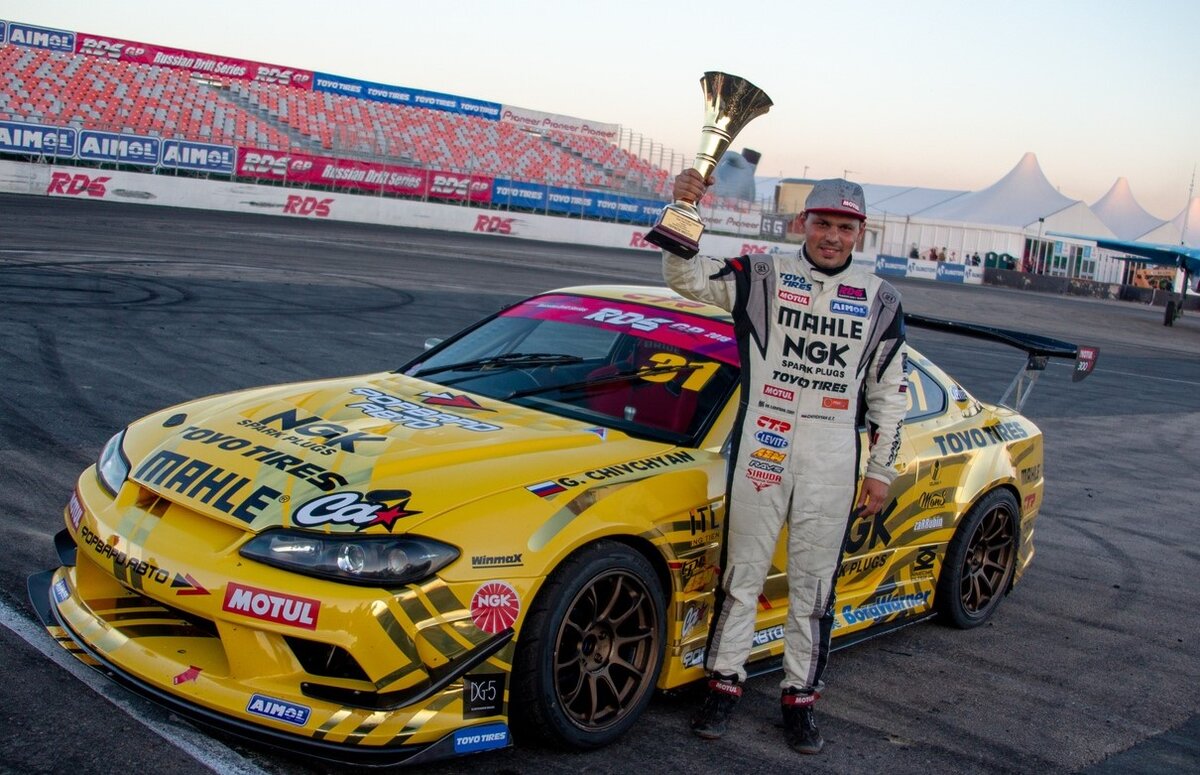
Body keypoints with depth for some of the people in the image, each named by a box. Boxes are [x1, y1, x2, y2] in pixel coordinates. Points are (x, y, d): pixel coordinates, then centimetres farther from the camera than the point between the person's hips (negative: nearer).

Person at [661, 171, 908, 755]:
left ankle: (800, 697, 19)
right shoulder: (761, 277, 2)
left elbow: (890, 393, 11)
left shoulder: (879, 301, 8)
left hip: (833, 457, 2)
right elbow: (685, 277, -7)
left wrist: (882, 471, 8)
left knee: (814, 585, 7)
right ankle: (724, 684, 18)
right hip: (762, 443, -1)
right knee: (742, 571, 5)